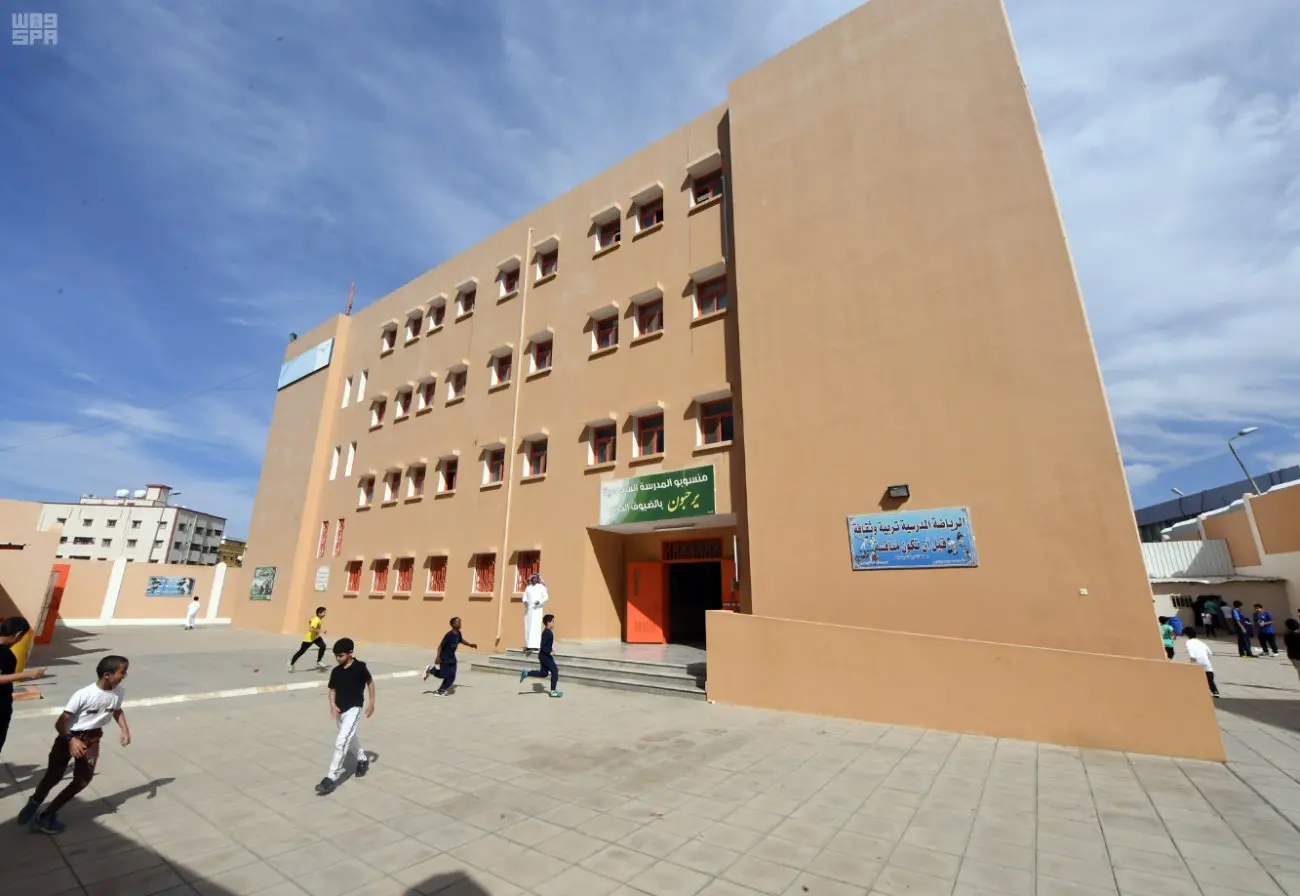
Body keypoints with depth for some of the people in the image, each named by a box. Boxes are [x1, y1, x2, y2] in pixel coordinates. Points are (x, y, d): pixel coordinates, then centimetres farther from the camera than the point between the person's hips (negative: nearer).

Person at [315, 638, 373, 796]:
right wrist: (333, 705, -10)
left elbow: (370, 682, -3)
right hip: (340, 710, 6)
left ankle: (332, 777, -6)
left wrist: (371, 702, -1)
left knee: (341, 741, -15)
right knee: (350, 738, 23)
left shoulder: (359, 667, -14)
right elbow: (332, 690, 7)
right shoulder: (336, 671, -1)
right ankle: (363, 759, 46)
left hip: (354, 709, -6)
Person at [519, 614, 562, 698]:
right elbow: (542, 646, -27)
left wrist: (550, 650, 14)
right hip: (545, 655, -10)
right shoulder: (547, 632, -21)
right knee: (555, 671, -1)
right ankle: (553, 691, 7)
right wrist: (550, 653, -23)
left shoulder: (548, 631, 10)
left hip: (544, 655, 10)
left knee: (543, 673, 16)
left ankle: (526, 673, 14)